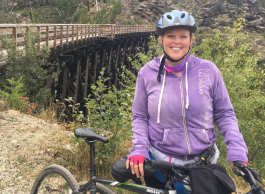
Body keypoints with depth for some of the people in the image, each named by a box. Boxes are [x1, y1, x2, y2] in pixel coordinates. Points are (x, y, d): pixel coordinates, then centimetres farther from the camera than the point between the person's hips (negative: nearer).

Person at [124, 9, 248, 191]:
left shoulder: (209, 70, -7)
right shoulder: (147, 73, -5)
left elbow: (225, 114, 0)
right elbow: (140, 117, 2)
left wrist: (237, 152, -10)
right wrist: (139, 149, -11)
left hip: (203, 164, 0)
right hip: (159, 165, 0)